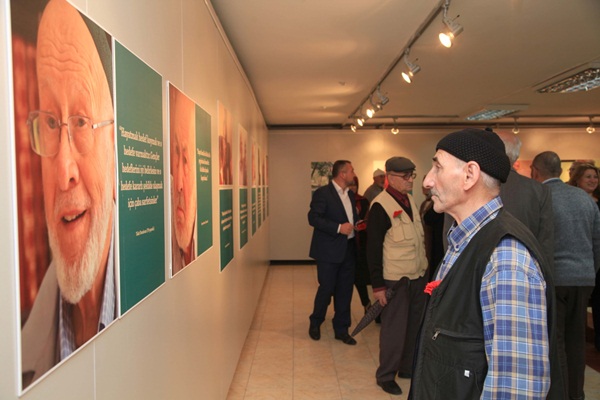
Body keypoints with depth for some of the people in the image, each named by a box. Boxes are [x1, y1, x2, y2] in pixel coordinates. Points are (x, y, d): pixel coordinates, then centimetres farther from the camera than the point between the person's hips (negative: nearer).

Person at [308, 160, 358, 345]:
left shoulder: (350, 195, 14)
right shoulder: (322, 193, -10)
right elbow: (313, 218, -18)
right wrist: (338, 228, -22)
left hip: (348, 250, 7)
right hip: (329, 251, -7)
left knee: (345, 291, 10)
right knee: (326, 289, 2)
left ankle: (341, 329, 24)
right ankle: (315, 323, 27)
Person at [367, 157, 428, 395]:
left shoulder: (410, 200, 8)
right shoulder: (381, 206, -15)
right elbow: (373, 248, -15)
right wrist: (378, 285, -16)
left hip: (418, 277, 7)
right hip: (395, 280, -7)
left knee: (414, 326, 16)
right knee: (394, 329, 4)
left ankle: (408, 367, 35)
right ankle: (386, 376, 22)